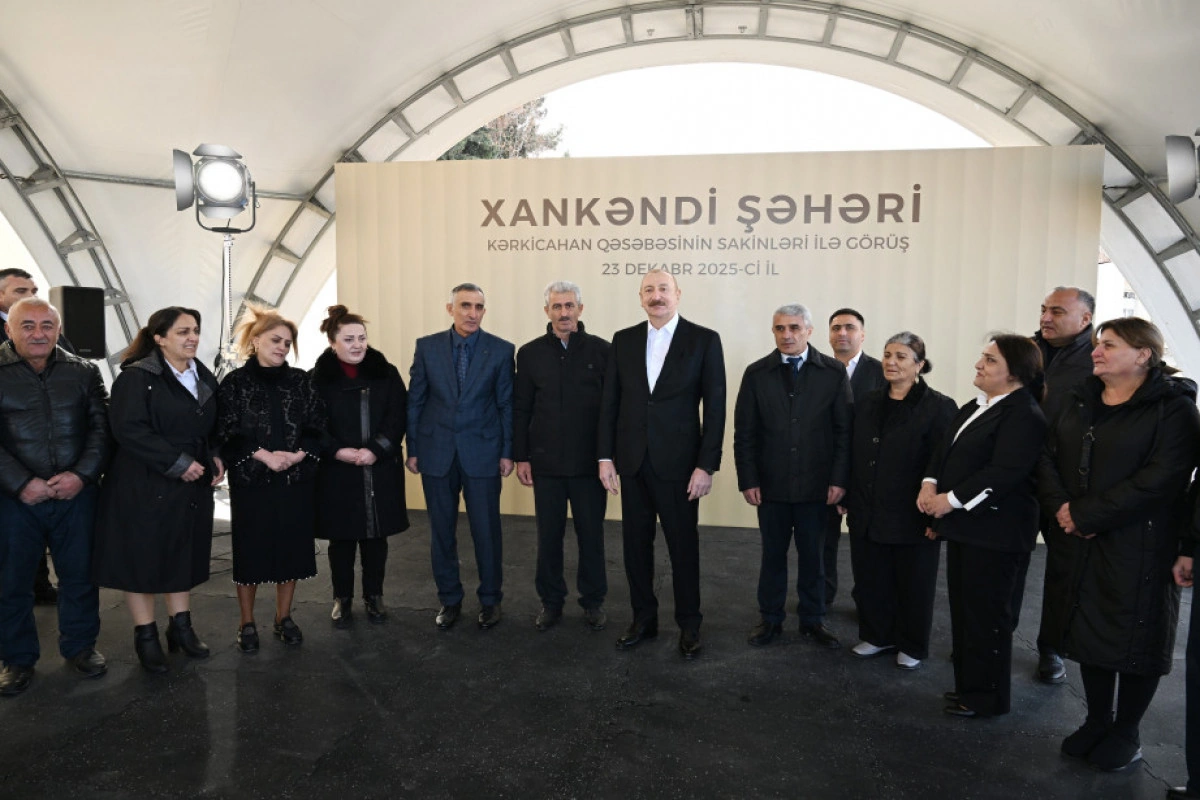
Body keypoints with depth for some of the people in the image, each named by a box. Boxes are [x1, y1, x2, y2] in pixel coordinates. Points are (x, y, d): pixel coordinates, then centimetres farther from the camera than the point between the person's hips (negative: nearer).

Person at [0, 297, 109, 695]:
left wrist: (82, 474, -12)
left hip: (76, 494, 2)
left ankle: (80, 645, 29)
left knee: (80, 574, 11)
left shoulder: (83, 372, 5)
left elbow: (101, 428, 2)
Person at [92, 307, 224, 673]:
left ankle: (181, 626, 26)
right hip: (143, 486, -6)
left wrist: (216, 457, 0)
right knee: (142, 557, 4)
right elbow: (128, 429, -21)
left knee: (184, 555, 13)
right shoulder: (137, 376, -12)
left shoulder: (204, 378, 9)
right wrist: (177, 463, -22)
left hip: (191, 485, 6)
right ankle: (146, 635, 18)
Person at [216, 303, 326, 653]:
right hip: (250, 480, -2)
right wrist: (263, 455, -17)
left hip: (297, 479, 3)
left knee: (292, 547, 8)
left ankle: (284, 617, 24)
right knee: (250, 550, 5)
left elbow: (317, 427, 4)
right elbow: (227, 433, -6)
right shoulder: (235, 382, -1)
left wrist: (298, 454, -13)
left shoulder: (300, 381, 6)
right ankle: (247, 624, 19)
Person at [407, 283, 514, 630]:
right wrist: (413, 449, 2)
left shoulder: (501, 350, -1)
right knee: (441, 531, 10)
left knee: (487, 530, 5)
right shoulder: (427, 346, 2)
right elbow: (415, 400, 5)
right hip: (436, 452, 2)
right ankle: (449, 599, 25)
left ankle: (490, 599, 22)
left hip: (482, 452, -1)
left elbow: (507, 404, 1)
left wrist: (508, 452, -2)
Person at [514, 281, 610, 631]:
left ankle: (593, 602, 24)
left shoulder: (601, 350, -1)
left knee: (592, 535, 8)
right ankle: (551, 601, 25)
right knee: (548, 536, 10)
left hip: (590, 462, -1)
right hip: (546, 462, 1)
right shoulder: (530, 353, 4)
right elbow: (520, 409, 6)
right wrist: (521, 457, 1)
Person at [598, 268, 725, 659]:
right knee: (635, 545, 12)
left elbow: (715, 407, -6)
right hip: (632, 462, 3)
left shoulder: (704, 340, -4)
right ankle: (643, 619, 28)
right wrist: (605, 456, 1)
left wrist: (707, 465, -10)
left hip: (679, 463, -3)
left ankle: (689, 625, 25)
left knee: (684, 547, 8)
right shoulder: (623, 340, 6)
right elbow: (609, 402, 7)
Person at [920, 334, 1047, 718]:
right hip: (963, 527, 9)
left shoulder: (1024, 415, -16)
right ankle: (967, 685, 32)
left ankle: (988, 696, 19)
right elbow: (945, 450, 17)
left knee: (986, 615, 3)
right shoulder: (974, 408, 14)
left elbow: (1003, 472, -24)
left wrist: (950, 500, -21)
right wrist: (930, 483, -2)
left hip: (994, 534, -9)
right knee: (962, 610, 17)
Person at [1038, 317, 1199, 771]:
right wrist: (1060, 507, -10)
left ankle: (1126, 733, 25)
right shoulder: (1082, 402, 10)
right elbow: (1050, 457, 8)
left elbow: (1160, 478, -20)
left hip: (1140, 549, -6)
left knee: (1135, 639, 7)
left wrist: (1086, 513, -20)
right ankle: (1097, 722, 30)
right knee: (1088, 630, 13)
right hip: (1081, 543, 6)